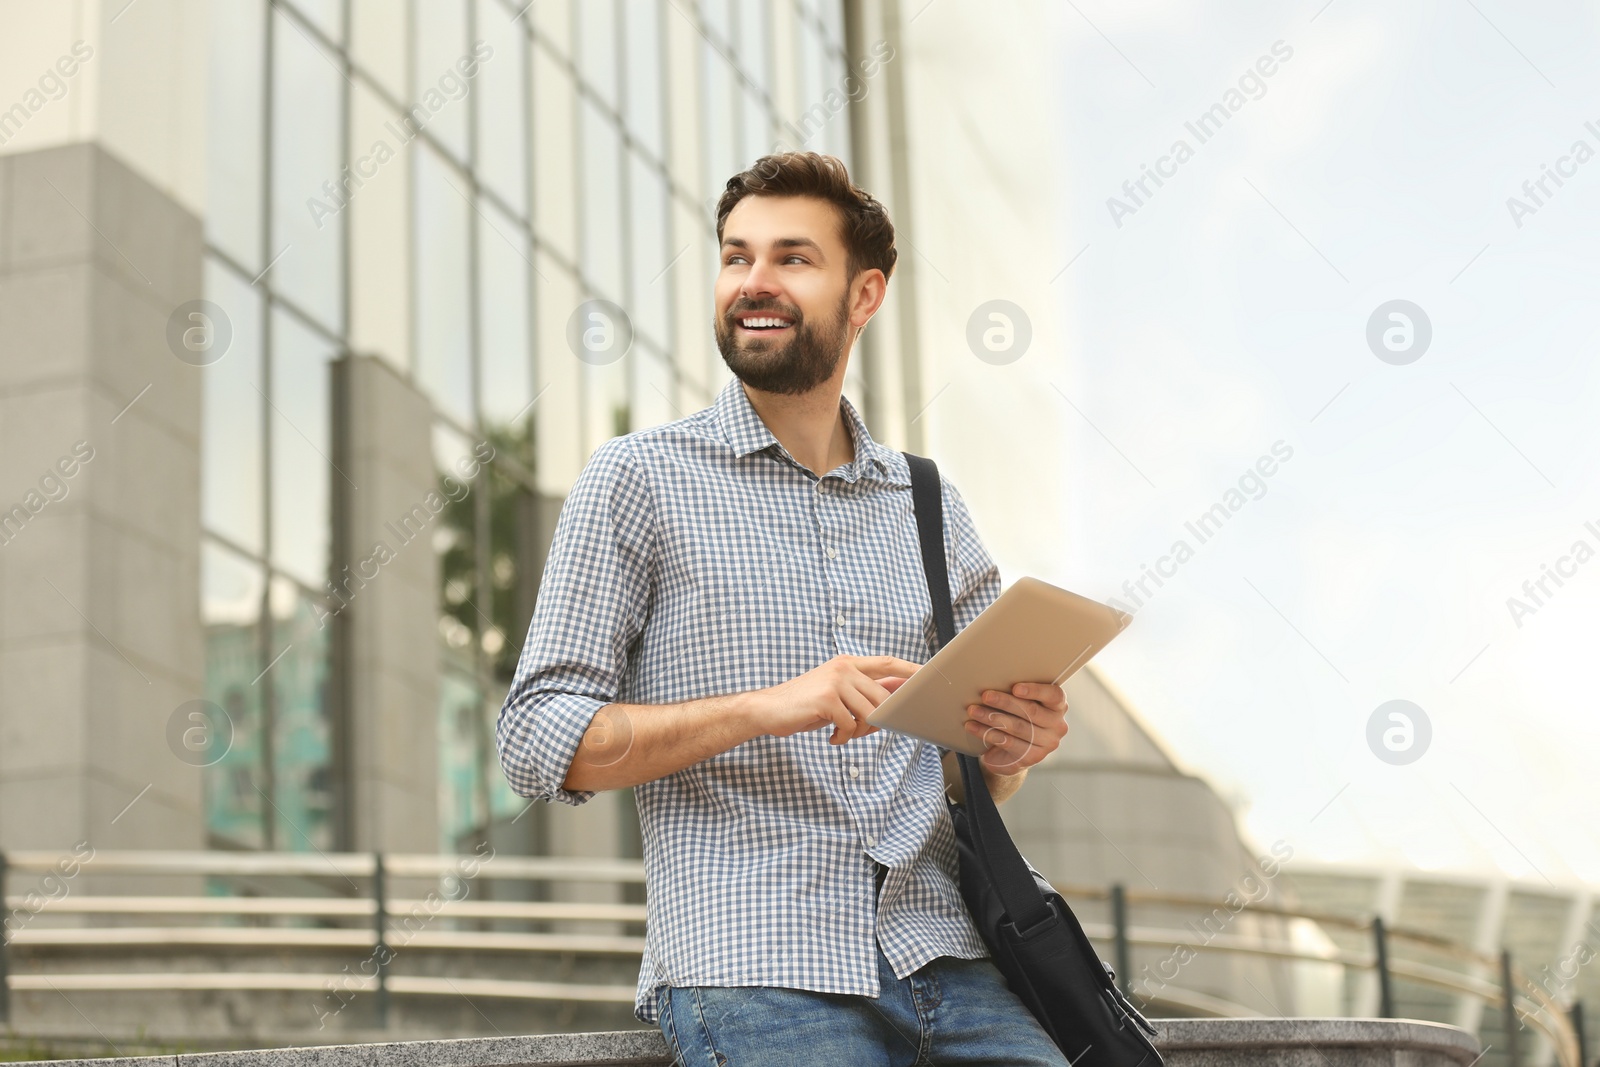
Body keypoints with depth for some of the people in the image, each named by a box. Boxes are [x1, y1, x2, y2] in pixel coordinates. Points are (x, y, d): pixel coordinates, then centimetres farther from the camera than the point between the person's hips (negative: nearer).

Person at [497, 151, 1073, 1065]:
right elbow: (540, 741, -3)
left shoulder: (930, 508, 16)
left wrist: (1008, 753, -2)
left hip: (943, 958, 4)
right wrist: (768, 708, -16)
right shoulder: (642, 478, 4)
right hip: (753, 976, -4)